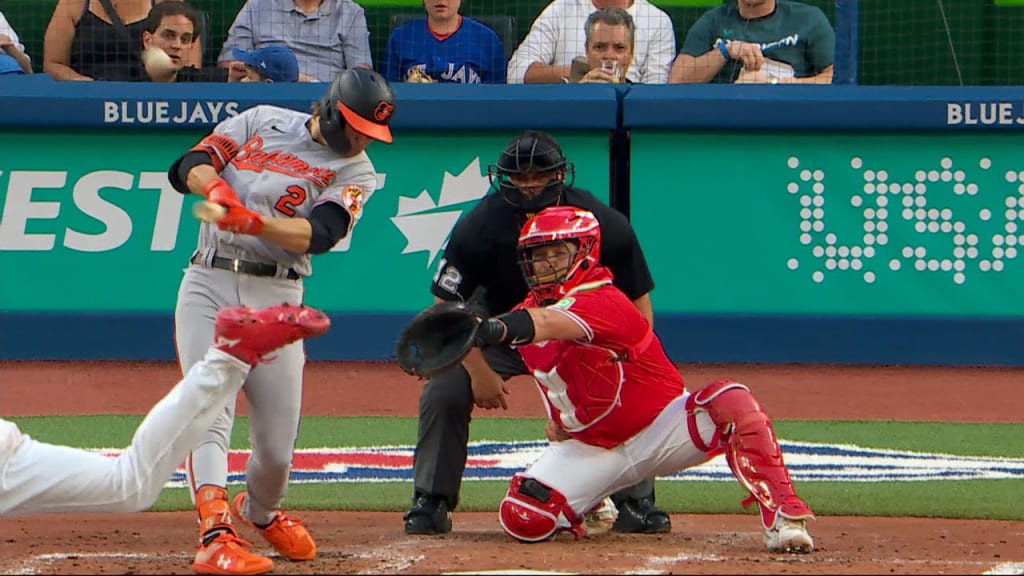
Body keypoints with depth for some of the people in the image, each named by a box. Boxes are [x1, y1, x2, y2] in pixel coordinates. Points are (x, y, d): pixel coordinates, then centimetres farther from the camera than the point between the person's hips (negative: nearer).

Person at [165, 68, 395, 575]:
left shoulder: (355, 171, 4)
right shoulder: (262, 122, 8)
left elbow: (318, 234, -13)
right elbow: (190, 166, 0)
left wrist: (255, 221, -31)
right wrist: (215, 187, -23)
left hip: (277, 298, 1)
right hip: (209, 285, -1)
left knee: (277, 444, 3)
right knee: (209, 413, -17)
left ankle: (260, 511, 34)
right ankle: (216, 535, -27)